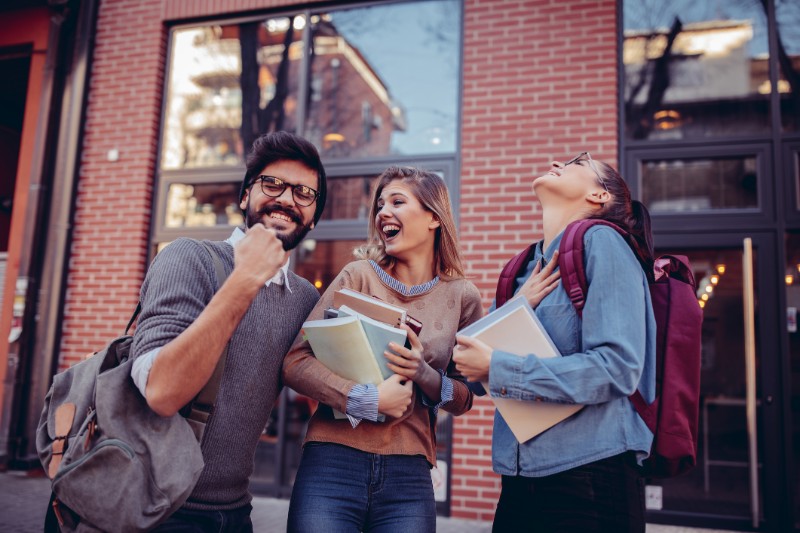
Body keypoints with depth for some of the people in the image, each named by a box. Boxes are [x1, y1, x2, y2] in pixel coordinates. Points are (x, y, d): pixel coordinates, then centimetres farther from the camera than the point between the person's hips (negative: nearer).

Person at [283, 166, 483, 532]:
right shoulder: (359, 275, -2)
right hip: (333, 464, -1)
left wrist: (424, 374, -11)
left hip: (409, 477, 1)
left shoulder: (462, 297, 2)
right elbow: (295, 362, -7)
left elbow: (463, 400, 7)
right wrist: (368, 399, -17)